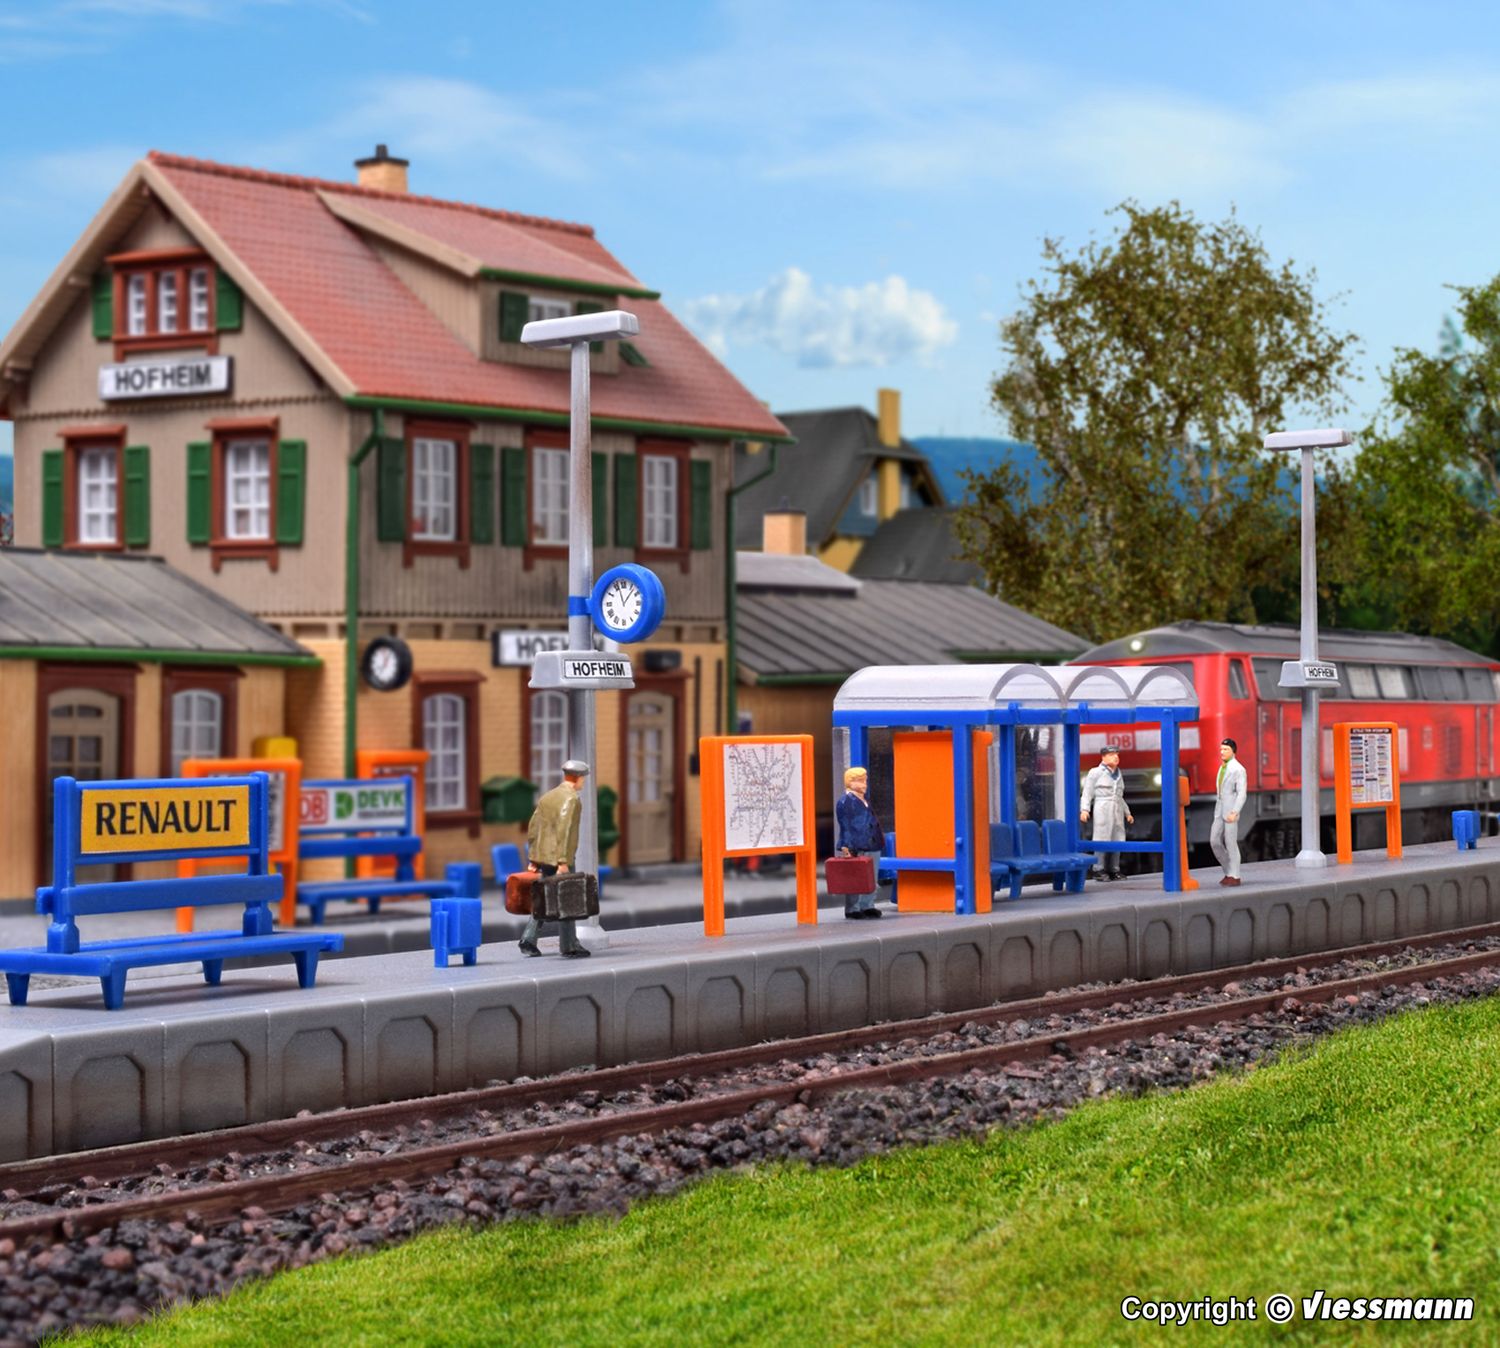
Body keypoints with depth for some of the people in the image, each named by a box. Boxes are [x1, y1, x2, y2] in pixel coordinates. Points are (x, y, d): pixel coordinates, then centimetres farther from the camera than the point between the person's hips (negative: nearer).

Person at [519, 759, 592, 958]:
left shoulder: (547, 797, 14)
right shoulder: (571, 799, -11)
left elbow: (533, 828, 14)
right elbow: (564, 831, -20)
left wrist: (532, 859, 17)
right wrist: (563, 861, -22)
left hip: (542, 858, 8)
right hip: (558, 859, -8)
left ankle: (528, 940, 4)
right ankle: (569, 947, 3)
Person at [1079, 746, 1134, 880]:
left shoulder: (1119, 775, 22)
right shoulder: (1095, 773, 3)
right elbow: (1087, 793, -2)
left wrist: (1127, 813, 25)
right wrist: (1084, 809, -15)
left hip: (1117, 810, 6)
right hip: (1102, 808, -6)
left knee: (1117, 839, 2)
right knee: (1102, 838, -11)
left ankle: (1114, 870, 7)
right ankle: (1099, 870, -10)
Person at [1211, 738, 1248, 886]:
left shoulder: (1239, 769, -11)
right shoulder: (1223, 768, 16)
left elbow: (1242, 794, -17)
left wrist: (1234, 813, -27)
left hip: (1231, 811, -8)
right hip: (1220, 811, 8)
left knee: (1230, 843, -4)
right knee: (1215, 842, 3)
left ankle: (1234, 877, 4)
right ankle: (1229, 871, 16)